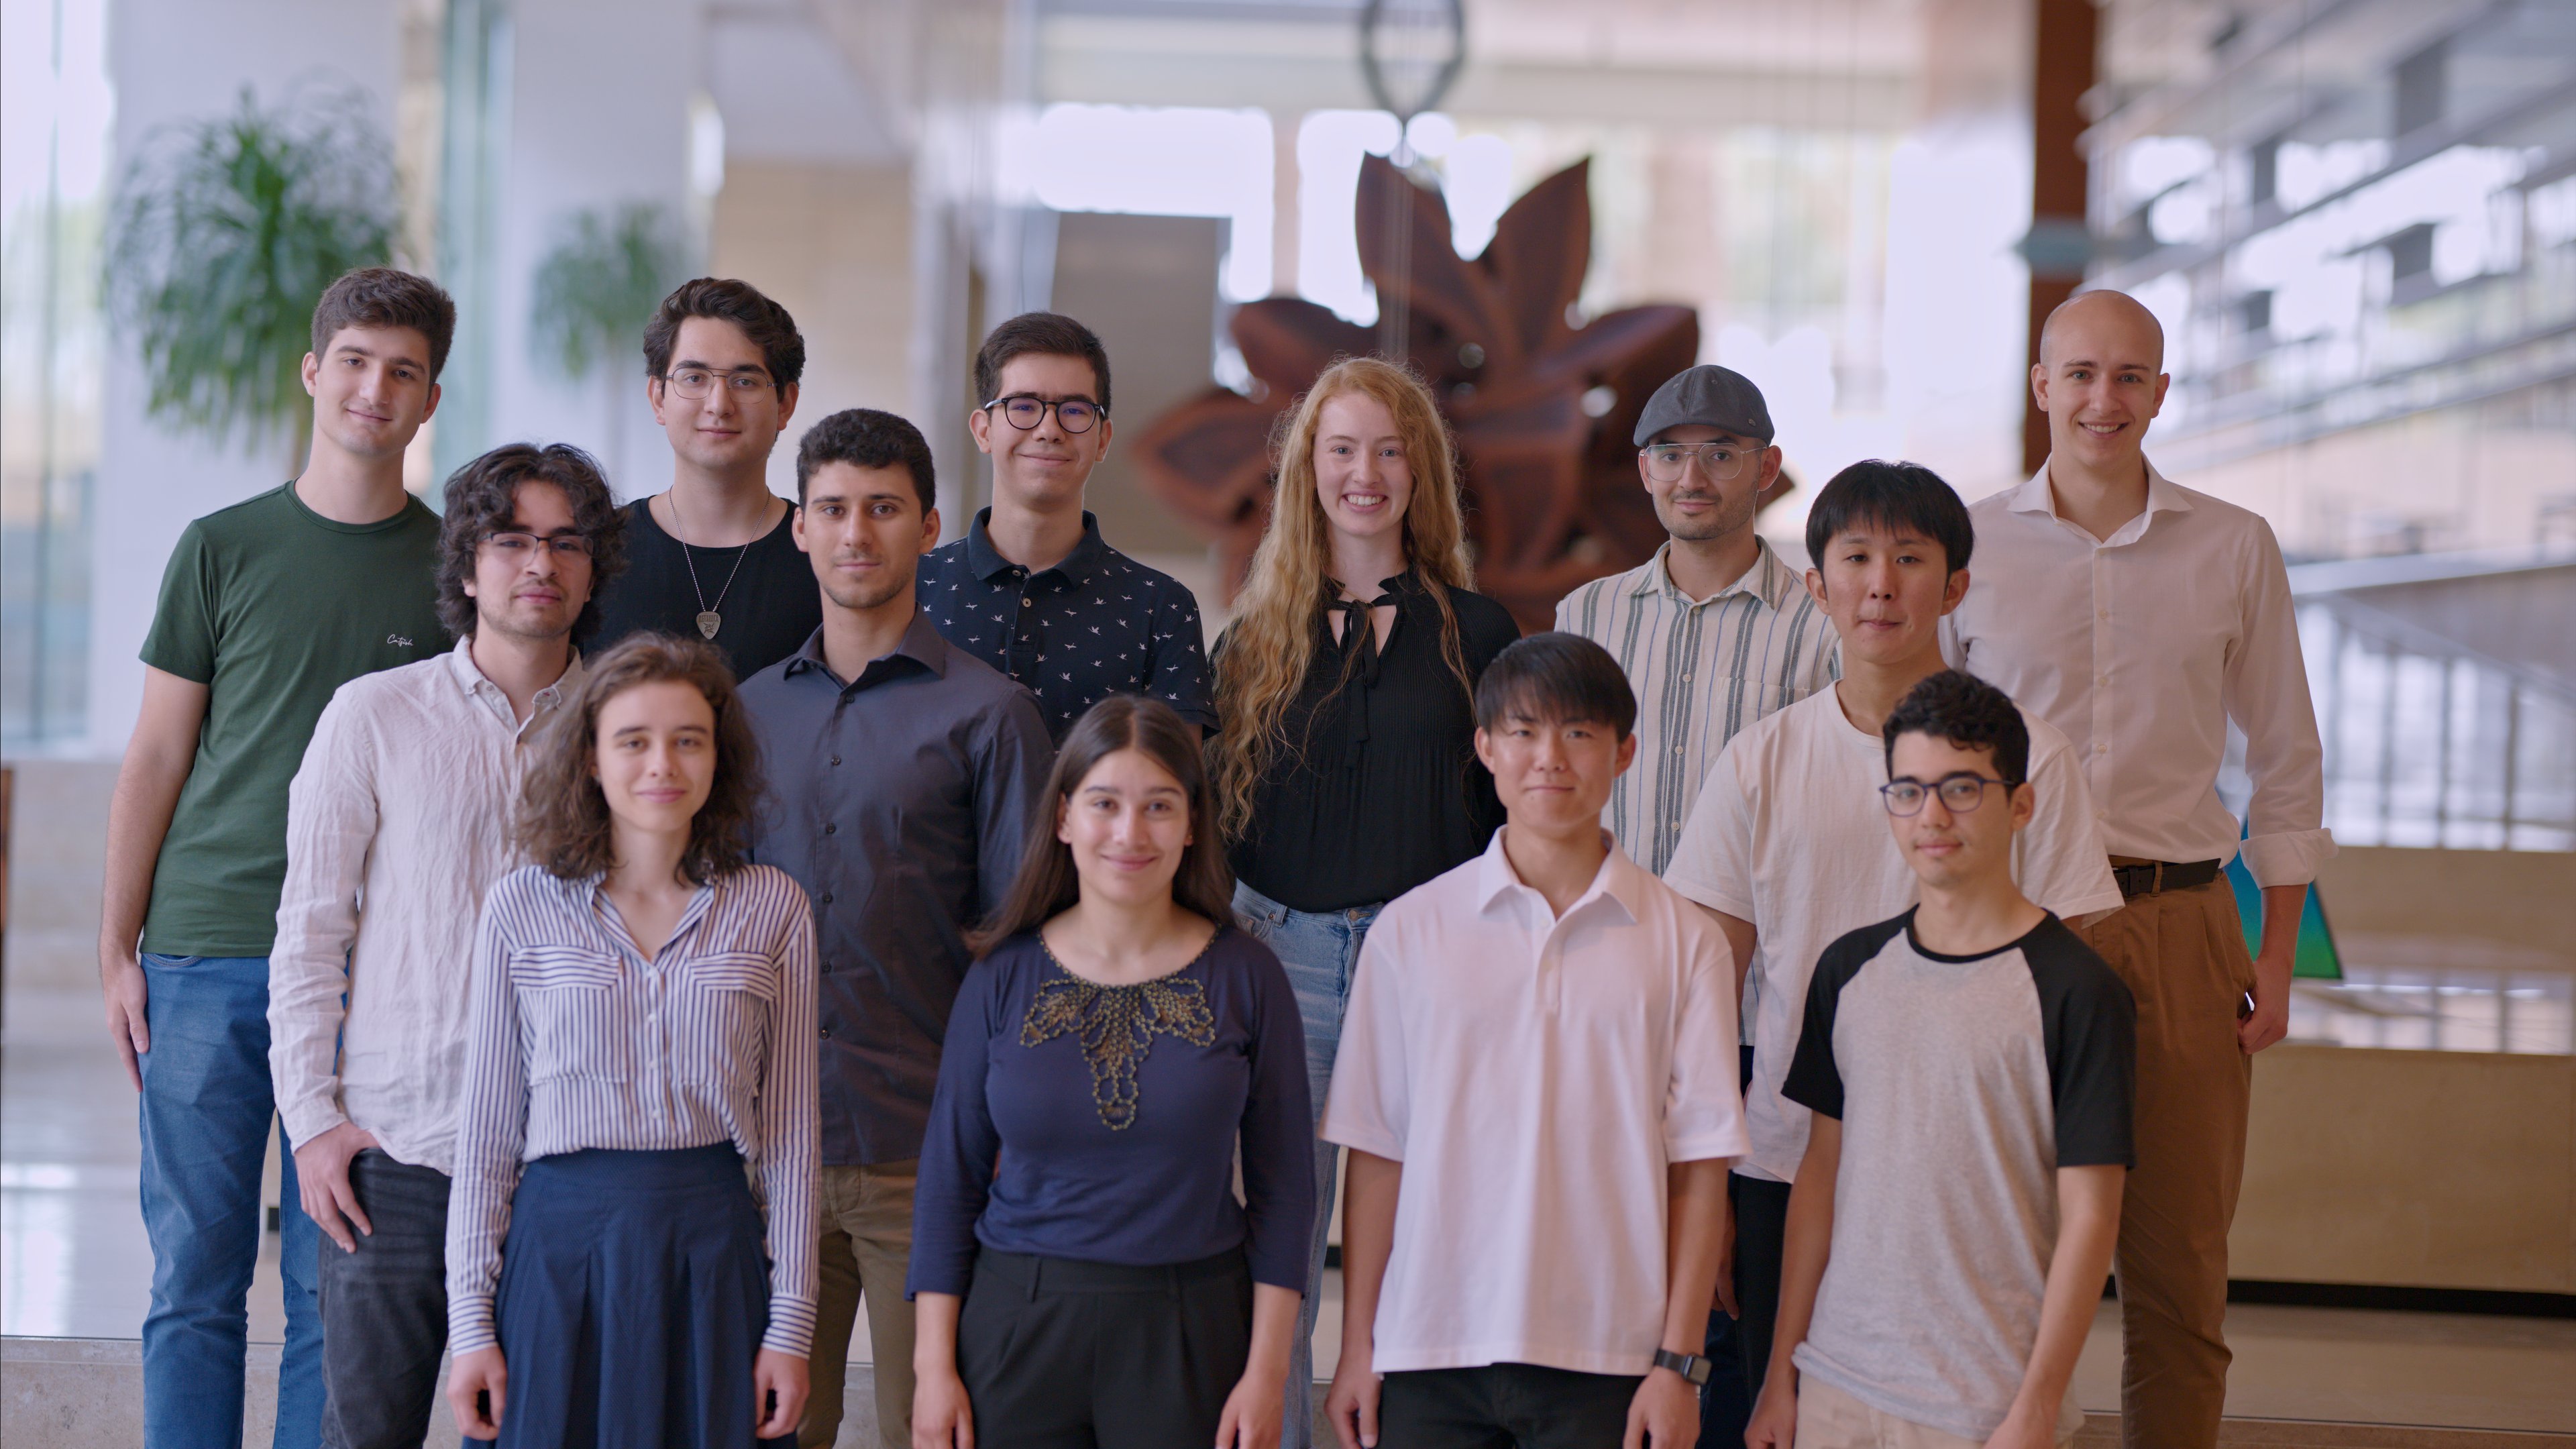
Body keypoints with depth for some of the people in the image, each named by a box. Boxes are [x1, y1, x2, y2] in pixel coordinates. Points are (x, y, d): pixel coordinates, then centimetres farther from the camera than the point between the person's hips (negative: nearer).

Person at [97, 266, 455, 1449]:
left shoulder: (457, 565, 6)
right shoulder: (223, 549, 5)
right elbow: (156, 757, 7)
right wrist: (117, 950, 1)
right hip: (205, 953, 0)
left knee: (332, 1282, 3)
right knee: (195, 1273, 3)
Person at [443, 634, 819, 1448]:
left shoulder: (771, 910, 3)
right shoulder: (522, 909, 2)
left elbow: (790, 1131, 5)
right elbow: (486, 1130, 5)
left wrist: (792, 1325, 1)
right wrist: (470, 1322, 2)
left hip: (712, 1251, 0)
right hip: (560, 1247, 0)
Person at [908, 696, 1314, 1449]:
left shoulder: (1246, 977, -1)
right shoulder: (1003, 978, 1)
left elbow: (1282, 1187, 1)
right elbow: (949, 1180, 5)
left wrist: (1267, 1370, -4)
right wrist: (935, 1364, 0)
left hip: (1189, 1331, -1)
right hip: (1016, 1326, 1)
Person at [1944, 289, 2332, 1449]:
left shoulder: (2236, 549, 6)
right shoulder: (1969, 546, 4)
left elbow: (2286, 766, 10)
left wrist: (2275, 957, 4)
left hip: (2180, 924, 1)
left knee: (2179, 1258, 4)